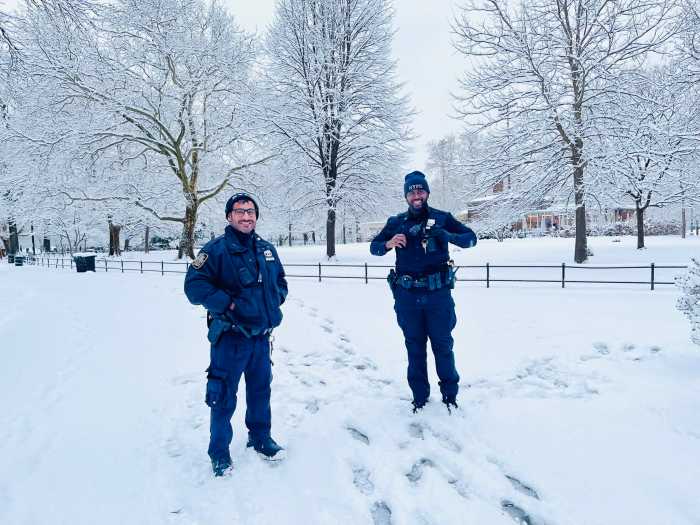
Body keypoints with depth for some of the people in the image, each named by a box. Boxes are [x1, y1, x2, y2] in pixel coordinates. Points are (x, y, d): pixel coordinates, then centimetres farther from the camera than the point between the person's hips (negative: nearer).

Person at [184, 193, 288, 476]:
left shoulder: (267, 249, 8)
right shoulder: (216, 249, -11)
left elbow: (280, 280, 21)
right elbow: (194, 286, -17)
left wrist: (276, 298, 3)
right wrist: (227, 303, -20)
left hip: (261, 335, 6)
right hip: (229, 336, -5)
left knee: (261, 389, 19)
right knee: (224, 396, 5)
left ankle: (260, 437, 40)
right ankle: (219, 452, 25)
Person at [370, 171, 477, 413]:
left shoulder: (441, 218, 4)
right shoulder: (396, 222, 8)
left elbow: (471, 238, 2)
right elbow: (374, 247, 11)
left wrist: (446, 235, -18)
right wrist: (388, 243, -12)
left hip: (438, 293, -2)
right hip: (407, 296, 2)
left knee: (443, 344, 6)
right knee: (414, 347, 10)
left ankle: (450, 394, 22)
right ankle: (420, 396, 22)